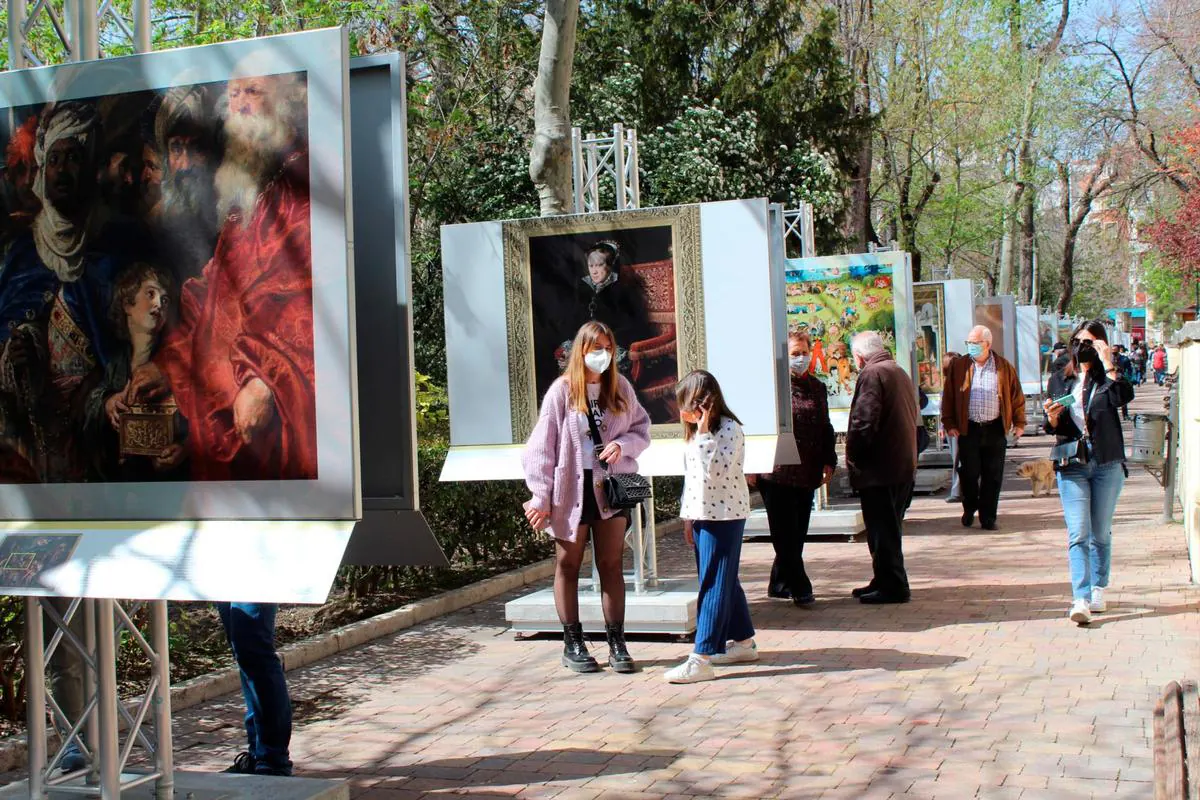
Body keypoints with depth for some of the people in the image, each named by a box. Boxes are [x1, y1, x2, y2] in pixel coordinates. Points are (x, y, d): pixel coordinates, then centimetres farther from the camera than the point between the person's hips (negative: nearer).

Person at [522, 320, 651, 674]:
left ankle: (617, 643, 11)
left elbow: (642, 427, 12)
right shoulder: (562, 391, -7)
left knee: (611, 566, 5)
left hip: (611, 488, 3)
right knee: (568, 565, 7)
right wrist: (540, 498, -10)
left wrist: (623, 445, -11)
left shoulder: (620, 388, 3)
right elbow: (542, 447, -7)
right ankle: (572, 644, 17)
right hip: (571, 489, -2)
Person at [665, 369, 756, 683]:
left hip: (725, 515, -9)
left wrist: (704, 433, -26)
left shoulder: (729, 429, -14)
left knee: (714, 586, -9)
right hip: (702, 514, 9)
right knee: (724, 581, 16)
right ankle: (743, 642, 29)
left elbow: (717, 471, -26)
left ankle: (701, 659, -11)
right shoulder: (695, 433, 13)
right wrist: (688, 517, 17)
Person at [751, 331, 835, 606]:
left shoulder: (816, 387, 13)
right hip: (776, 473, -6)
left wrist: (828, 462, 11)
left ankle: (779, 584, 22)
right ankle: (799, 588, 0)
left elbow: (825, 428, 20)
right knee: (786, 533, -4)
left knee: (798, 532, 10)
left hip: (806, 474, 6)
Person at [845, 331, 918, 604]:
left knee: (882, 528, -3)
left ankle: (891, 585, 1)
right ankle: (886, 580, 26)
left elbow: (863, 421, -24)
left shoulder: (872, 374, -14)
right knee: (889, 527, 17)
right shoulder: (900, 372, 17)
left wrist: (852, 457, -11)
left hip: (879, 467, -10)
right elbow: (913, 418, 23)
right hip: (904, 466, 10)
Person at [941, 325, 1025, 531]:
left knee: (993, 476, 2)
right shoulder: (959, 366, 3)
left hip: (995, 430, 0)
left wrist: (1019, 422, 5)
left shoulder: (1004, 367, 3)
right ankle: (969, 509, 24)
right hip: (967, 429, 0)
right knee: (969, 473, 0)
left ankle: (988, 517, 12)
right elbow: (948, 396, 4)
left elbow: (1017, 396, 8)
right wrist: (949, 424, -1)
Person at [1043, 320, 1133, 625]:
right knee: (1078, 534, -9)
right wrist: (1052, 416, -11)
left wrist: (1108, 363, -17)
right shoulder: (1059, 380, 8)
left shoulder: (1107, 378, 2)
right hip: (1072, 465, 1)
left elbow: (1125, 396, -21)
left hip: (1107, 465, 0)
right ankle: (1081, 600, -17)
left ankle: (1098, 591, 23)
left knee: (1101, 533, 9)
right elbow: (1054, 428, 11)